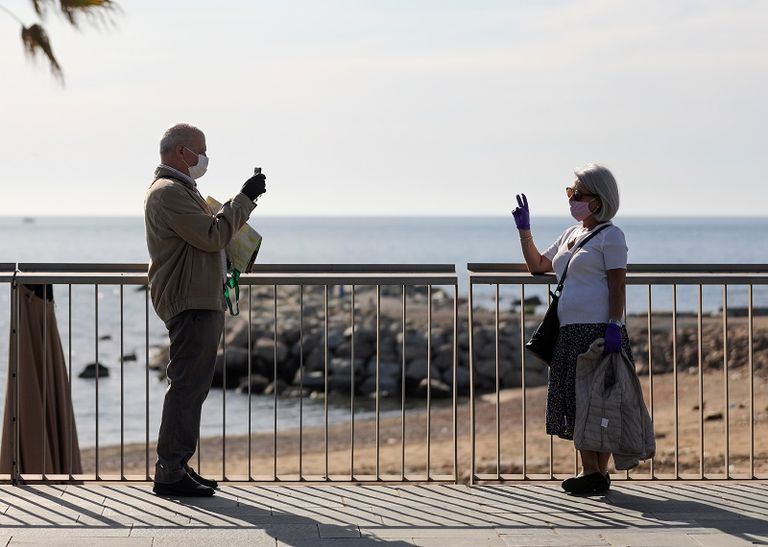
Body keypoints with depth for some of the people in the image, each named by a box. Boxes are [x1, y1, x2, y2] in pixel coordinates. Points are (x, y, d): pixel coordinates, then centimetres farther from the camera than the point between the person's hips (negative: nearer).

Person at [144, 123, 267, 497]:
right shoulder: (168, 192, -13)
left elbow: (206, 237, 28)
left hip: (203, 301, 11)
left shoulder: (180, 190, 22)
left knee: (193, 387, 13)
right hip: (189, 302, -11)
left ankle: (177, 467, 18)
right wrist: (245, 199, -13)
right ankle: (170, 474, -11)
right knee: (187, 386, -11)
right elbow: (212, 235, -20)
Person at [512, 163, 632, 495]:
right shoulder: (571, 235, 21)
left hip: (598, 331, -8)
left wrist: (614, 326, -20)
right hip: (571, 333, 8)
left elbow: (617, 285, -11)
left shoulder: (610, 235, -4)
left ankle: (599, 473, -3)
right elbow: (537, 265, 27)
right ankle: (590, 471, 12)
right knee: (577, 404, 7)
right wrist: (524, 230, 18)